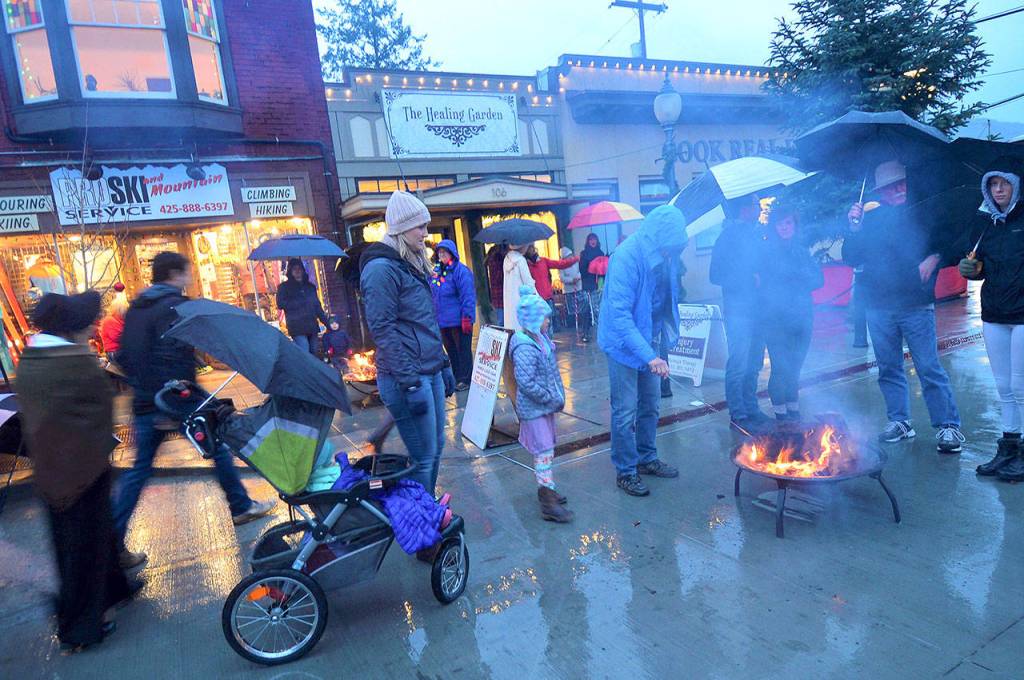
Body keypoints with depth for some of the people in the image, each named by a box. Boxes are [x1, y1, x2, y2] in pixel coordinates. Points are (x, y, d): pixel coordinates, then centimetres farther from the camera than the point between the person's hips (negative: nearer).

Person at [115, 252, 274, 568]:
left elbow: (123, 356, 17)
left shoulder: (135, 308, 14)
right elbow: (172, 356, -23)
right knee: (218, 444, 12)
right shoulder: (174, 305, -13)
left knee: (139, 469, 11)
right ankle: (241, 507, 24)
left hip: (144, 403, 8)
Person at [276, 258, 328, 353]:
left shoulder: (310, 286, 19)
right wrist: (299, 302, -6)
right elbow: (280, 304, -6)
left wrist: (327, 323, 13)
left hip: (312, 327, 5)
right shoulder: (284, 287, 7)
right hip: (297, 328, -5)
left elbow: (317, 306, 19)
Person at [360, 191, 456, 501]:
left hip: (430, 372, 9)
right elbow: (383, 330, -18)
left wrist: (443, 364, 21)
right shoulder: (381, 268, -13)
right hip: (407, 378, -9)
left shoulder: (413, 263, 15)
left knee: (436, 448, 17)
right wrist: (410, 383, -20)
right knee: (424, 458, -1)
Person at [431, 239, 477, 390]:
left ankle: (465, 380, 14)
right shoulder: (436, 271, 10)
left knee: (463, 351, 4)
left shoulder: (461, 270, -12)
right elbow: (433, 295, 18)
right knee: (450, 350, 16)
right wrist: (434, 315, 13)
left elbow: (468, 296, -17)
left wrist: (467, 318, -21)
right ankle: (456, 378, 29)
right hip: (443, 321, 8)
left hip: (459, 321, -7)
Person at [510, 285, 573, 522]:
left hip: (545, 405, 9)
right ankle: (548, 503, 1)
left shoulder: (541, 338, 6)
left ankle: (545, 489, 34)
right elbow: (527, 383, -28)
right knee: (544, 452, -5)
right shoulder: (525, 347, -24)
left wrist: (557, 395, 9)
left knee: (546, 448, 19)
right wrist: (552, 398, -19)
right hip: (534, 409, -9)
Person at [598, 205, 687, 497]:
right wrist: (649, 357, -35)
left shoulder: (662, 254, -3)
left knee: (650, 405, 17)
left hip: (650, 338, 8)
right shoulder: (627, 256, -26)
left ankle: (646, 459, 34)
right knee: (625, 411, 0)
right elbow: (619, 315, -31)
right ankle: (625, 471, 16)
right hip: (624, 342, -7)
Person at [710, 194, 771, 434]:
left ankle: (751, 409, 24)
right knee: (738, 364, -5)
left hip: (756, 308, 8)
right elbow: (716, 276, -13)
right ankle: (738, 416, 4)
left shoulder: (755, 234, 14)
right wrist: (750, 281, -16)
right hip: (738, 309, -8)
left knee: (753, 363, 13)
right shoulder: (729, 236, -8)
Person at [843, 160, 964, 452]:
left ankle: (949, 427, 3)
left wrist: (934, 258, -12)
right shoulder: (871, 218, 9)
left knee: (929, 368, -5)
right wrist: (854, 229, -6)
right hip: (878, 307, 3)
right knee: (889, 369, 9)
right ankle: (899, 422, 20)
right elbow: (851, 258, 6)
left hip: (916, 306, -3)